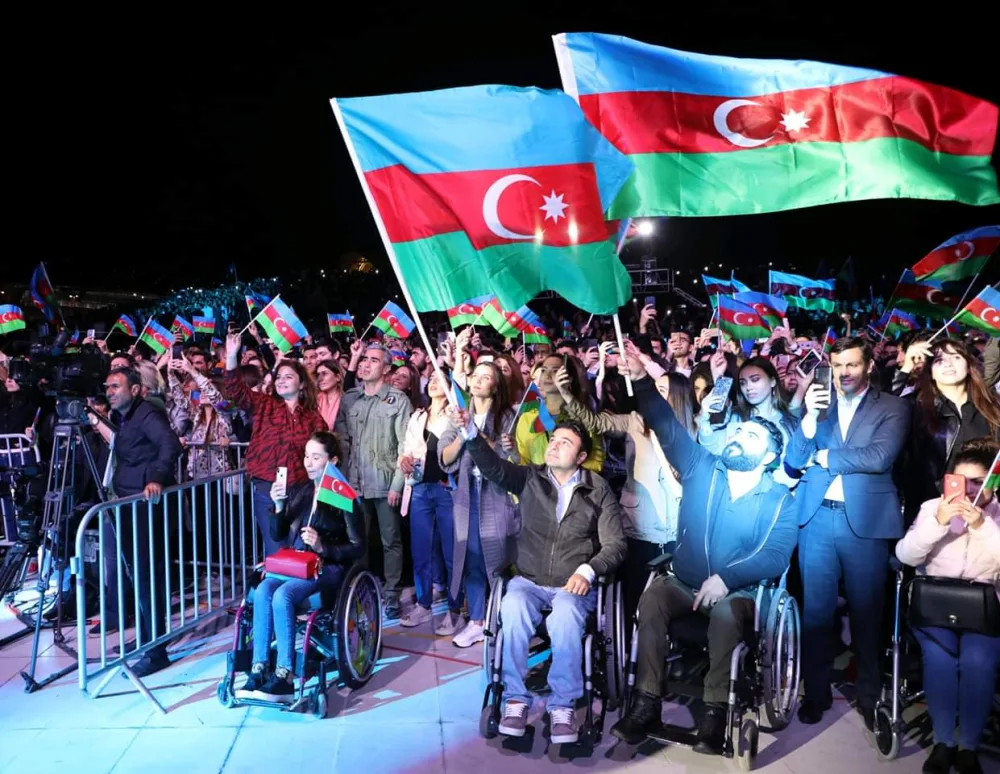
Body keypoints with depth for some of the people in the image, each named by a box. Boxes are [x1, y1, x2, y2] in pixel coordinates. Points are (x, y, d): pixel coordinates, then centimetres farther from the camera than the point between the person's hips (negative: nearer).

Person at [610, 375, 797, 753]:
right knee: (651, 598, -28)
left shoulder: (781, 500, -1)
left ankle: (715, 710, -22)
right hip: (683, 583, 2)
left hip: (738, 592, -2)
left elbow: (777, 556, -13)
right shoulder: (701, 468, 4)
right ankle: (647, 703, -22)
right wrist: (643, 380, -18)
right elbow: (666, 426, -5)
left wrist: (727, 578, -26)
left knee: (725, 612, -35)